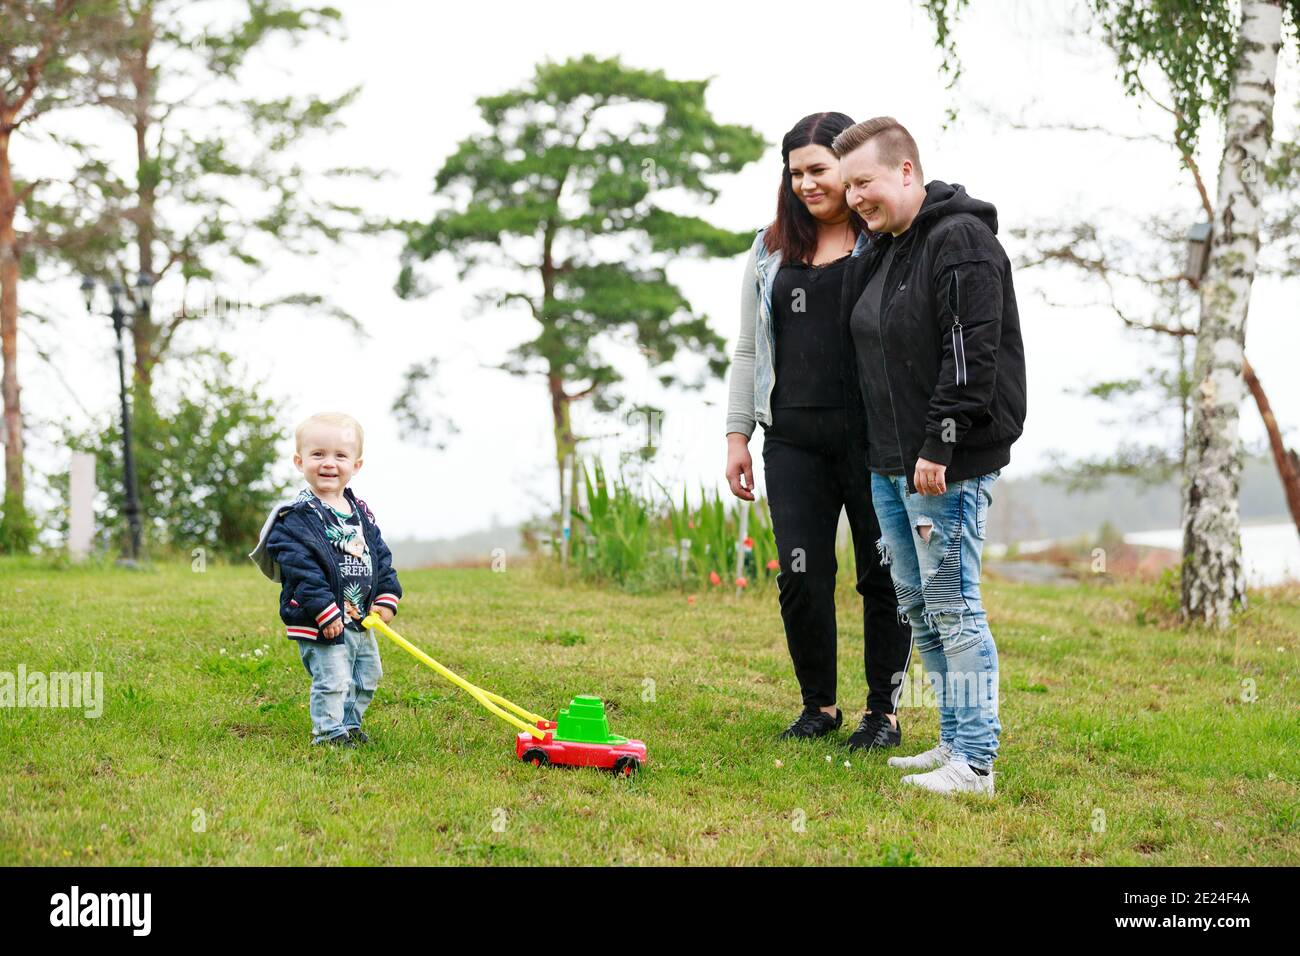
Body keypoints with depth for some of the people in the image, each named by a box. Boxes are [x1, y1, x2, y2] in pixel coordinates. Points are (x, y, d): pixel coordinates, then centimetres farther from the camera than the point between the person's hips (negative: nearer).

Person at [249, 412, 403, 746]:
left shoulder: (360, 512, 9)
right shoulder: (296, 517, -15)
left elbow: (381, 555, 16)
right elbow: (300, 568, -21)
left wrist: (387, 597, 5)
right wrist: (325, 612, -25)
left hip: (360, 618, 8)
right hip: (320, 623, -8)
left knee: (366, 676, 19)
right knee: (332, 680, -8)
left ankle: (350, 722, 36)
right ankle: (328, 732, 7)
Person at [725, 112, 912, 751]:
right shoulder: (771, 251, 13)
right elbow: (749, 351, 17)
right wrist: (737, 436, 12)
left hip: (875, 438, -3)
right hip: (794, 440, 4)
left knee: (884, 578, 4)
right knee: (801, 577, 1)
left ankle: (885, 711, 17)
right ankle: (819, 704, 19)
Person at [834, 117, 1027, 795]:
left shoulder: (960, 240, -13)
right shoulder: (882, 250, 17)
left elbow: (972, 353, -20)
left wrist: (939, 446, -23)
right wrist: (892, 453, 17)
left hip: (948, 465, -10)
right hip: (890, 462, 10)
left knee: (953, 608, -7)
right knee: (916, 608, 13)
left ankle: (975, 763, -1)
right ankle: (953, 744, 22)